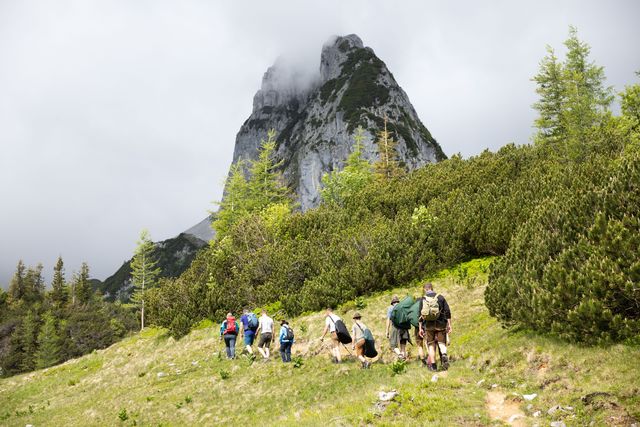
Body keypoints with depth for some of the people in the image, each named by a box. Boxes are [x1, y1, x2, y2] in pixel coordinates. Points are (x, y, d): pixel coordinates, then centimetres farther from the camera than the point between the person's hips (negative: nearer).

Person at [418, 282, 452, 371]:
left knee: (431, 344, 9)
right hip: (440, 324, 0)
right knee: (441, 343, 6)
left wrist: (420, 328, 7)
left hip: (428, 325, 0)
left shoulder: (423, 299, 5)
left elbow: (420, 315, 3)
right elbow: (447, 312, 0)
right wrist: (449, 324, 3)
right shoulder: (440, 297, 5)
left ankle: (433, 365, 5)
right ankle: (444, 355, -24)